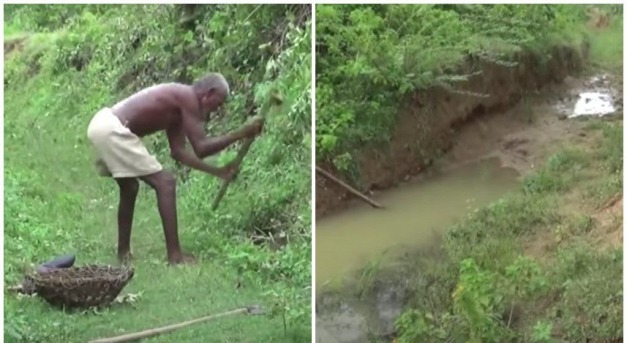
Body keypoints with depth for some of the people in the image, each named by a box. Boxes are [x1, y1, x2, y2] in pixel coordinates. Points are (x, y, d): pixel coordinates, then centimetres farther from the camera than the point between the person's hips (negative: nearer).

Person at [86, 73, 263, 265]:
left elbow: (179, 152, 23)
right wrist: (240, 134, -4)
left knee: (130, 188, 26)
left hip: (103, 125, 10)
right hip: (111, 129, -10)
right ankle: (175, 255, -5)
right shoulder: (188, 97, -7)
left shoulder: (178, 102, 21)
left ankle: (123, 251, 33)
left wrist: (217, 171, 25)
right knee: (165, 183, -6)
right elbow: (201, 148, -11)